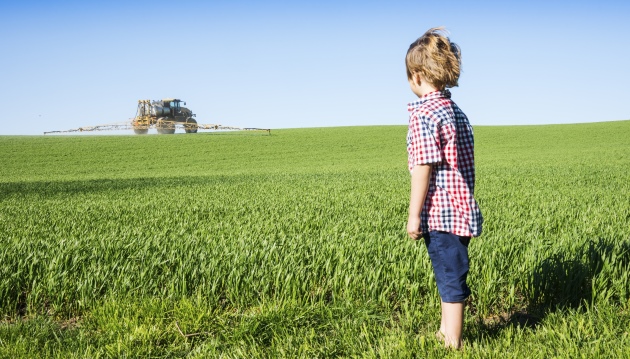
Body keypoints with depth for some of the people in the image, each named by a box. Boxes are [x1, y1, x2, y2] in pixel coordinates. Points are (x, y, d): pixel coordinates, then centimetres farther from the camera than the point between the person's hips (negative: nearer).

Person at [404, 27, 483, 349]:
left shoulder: (423, 114, -13)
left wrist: (414, 214, -15)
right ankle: (445, 332, 33)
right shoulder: (458, 113, 12)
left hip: (439, 212, -9)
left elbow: (423, 167, -18)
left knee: (450, 277, -1)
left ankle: (453, 344, 8)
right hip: (462, 209, 9)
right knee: (449, 274, 19)